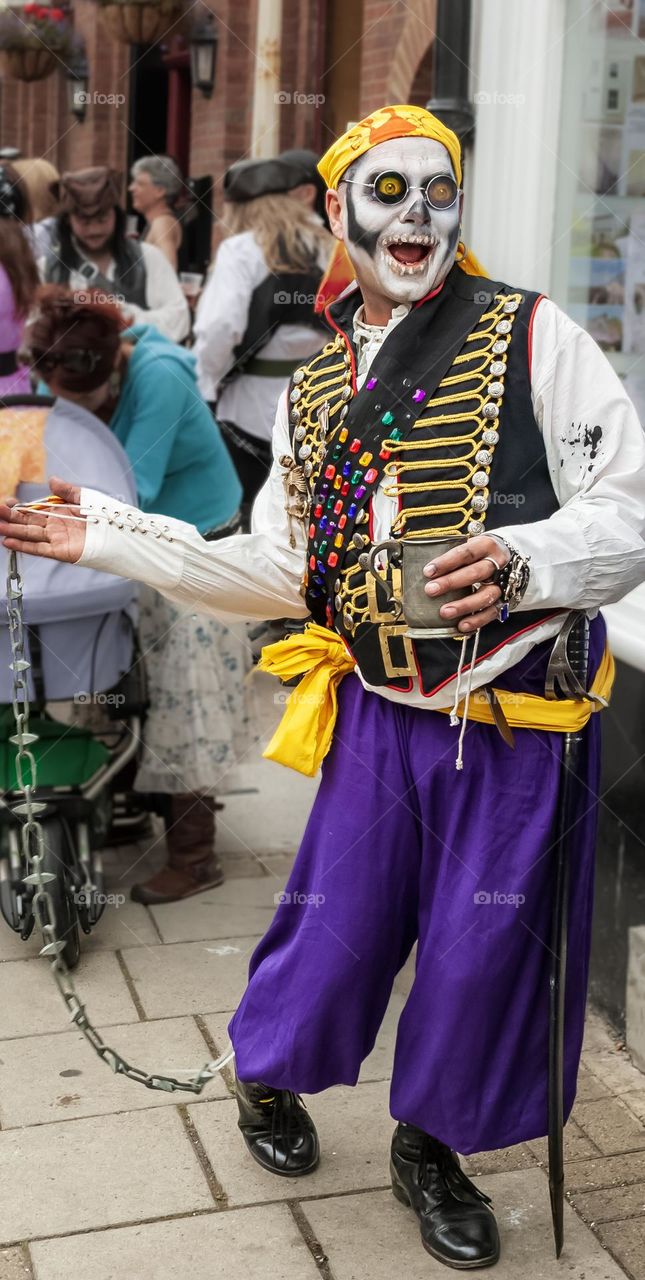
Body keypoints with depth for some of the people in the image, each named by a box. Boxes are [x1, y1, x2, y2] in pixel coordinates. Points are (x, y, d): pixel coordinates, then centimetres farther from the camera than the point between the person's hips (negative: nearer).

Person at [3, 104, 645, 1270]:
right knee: (334, 930, 8)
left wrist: (524, 559, -30)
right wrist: (113, 539, 11)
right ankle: (268, 1075, 42)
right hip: (381, 714, 3)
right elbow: (281, 569, 14)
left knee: (486, 950, 5)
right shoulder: (313, 391, 11)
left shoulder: (532, 338, -4)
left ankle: (432, 1147, 33)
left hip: (522, 713, -2)